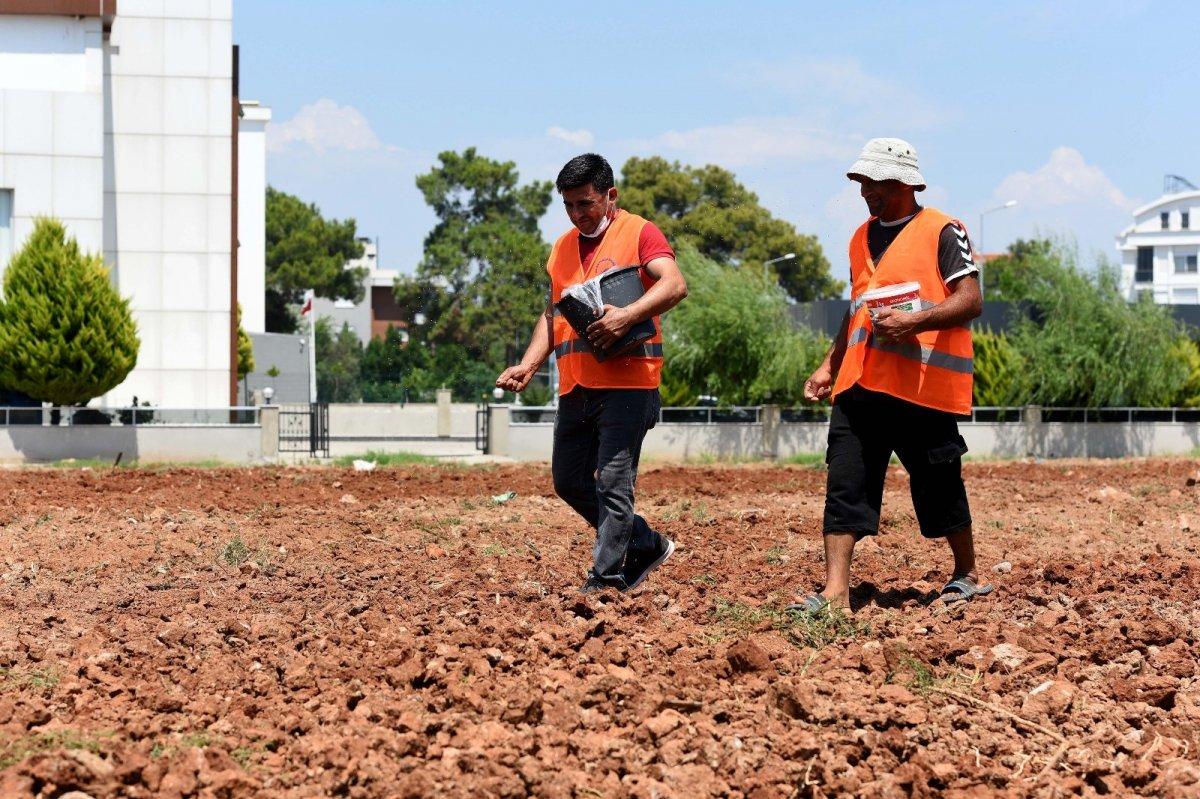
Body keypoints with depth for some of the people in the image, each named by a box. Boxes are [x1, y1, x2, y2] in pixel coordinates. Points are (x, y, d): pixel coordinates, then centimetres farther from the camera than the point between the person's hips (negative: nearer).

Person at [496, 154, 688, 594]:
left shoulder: (639, 233, -3)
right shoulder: (562, 248, 19)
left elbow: (674, 284, -18)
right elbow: (552, 314, 22)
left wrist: (628, 315, -33)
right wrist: (528, 365, 7)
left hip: (627, 382, -8)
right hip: (576, 388, 8)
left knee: (613, 483, -10)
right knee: (569, 481, 11)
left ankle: (606, 578, -5)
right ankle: (646, 546, 24)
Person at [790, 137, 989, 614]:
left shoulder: (943, 232, -2)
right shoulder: (862, 238, 20)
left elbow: (970, 301, -11)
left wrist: (915, 320, -23)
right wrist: (829, 366, 21)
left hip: (923, 387, -6)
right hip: (859, 385, 6)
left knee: (939, 489, 4)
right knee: (845, 486, -5)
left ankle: (967, 575, 24)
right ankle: (835, 592, -8)